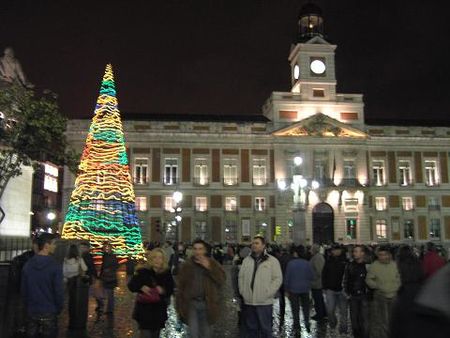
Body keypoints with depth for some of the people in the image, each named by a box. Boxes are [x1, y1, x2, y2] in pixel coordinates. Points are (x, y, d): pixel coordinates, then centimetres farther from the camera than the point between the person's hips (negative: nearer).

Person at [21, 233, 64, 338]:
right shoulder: (55, 266, -15)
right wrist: (59, 309, 2)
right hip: (49, 313, -4)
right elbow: (59, 291, -13)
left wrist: (28, 306, 16)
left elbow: (23, 289, 5)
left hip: (32, 312, 5)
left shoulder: (28, 265, 0)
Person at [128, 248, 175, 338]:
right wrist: (141, 287, -23)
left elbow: (170, 289, 5)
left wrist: (163, 290, -17)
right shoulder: (143, 271, -6)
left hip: (159, 311, 3)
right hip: (144, 310, -3)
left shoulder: (167, 273, 0)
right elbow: (131, 285, -3)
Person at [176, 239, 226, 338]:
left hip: (207, 303, 1)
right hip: (191, 303, -1)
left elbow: (221, 280, -10)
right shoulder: (186, 265, 2)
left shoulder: (213, 264, 1)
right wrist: (179, 306, 0)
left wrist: (209, 268, -19)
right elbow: (180, 286, 3)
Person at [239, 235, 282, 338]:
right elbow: (241, 277, 16)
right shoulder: (247, 260, 12)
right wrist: (242, 291, 5)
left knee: (265, 328, 1)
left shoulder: (272, 261, -2)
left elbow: (278, 279, -6)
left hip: (264, 302, -4)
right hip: (248, 301, 4)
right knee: (251, 327, 13)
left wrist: (268, 293, -12)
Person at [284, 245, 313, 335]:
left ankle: (297, 328, 9)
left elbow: (287, 278, -7)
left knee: (295, 309, 6)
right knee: (305, 306, 18)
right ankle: (307, 322, 1)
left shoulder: (291, 263, -11)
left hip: (293, 289, -1)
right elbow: (311, 276, 1)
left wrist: (287, 290, 1)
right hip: (305, 289, 2)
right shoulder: (307, 263, -5)